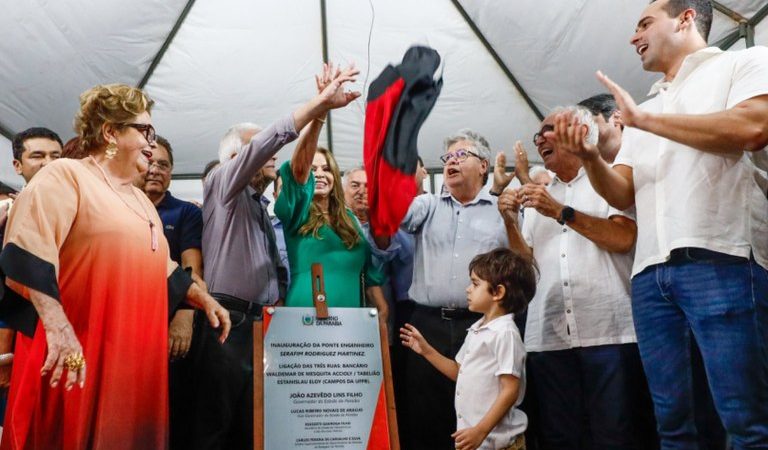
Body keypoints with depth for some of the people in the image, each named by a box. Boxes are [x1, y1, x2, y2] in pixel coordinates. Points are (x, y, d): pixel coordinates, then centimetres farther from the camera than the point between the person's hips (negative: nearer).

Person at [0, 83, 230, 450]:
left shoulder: (139, 200, 19)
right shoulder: (66, 176, -6)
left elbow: (162, 269, 28)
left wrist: (204, 300, 22)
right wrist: (58, 328, -27)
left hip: (133, 354, 8)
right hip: (75, 356, -7)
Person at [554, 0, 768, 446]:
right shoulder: (643, 112, 27)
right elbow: (622, 195, 19)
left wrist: (645, 118, -5)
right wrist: (589, 156, -1)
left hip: (720, 258, -6)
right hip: (650, 272, 6)